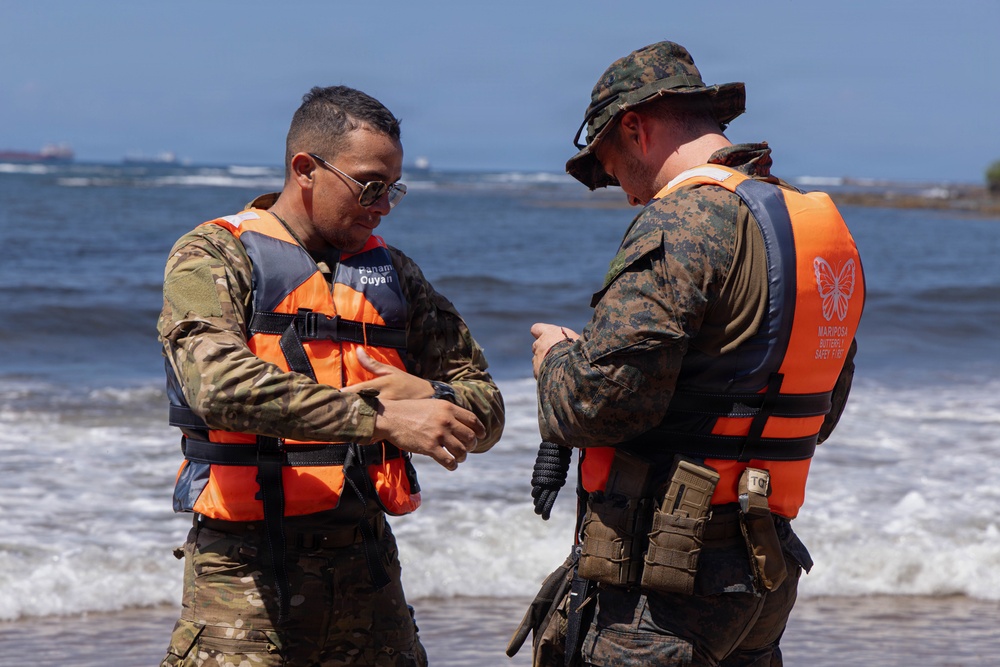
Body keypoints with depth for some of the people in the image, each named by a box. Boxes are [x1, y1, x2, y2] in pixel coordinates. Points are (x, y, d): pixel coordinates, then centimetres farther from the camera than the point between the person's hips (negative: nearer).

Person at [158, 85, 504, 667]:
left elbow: (487, 410, 16)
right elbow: (218, 382, -22)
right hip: (247, 573, -5)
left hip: (366, 566, 5)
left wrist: (431, 396, -9)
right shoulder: (214, 258, -2)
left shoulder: (393, 273, 15)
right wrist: (380, 419, -27)